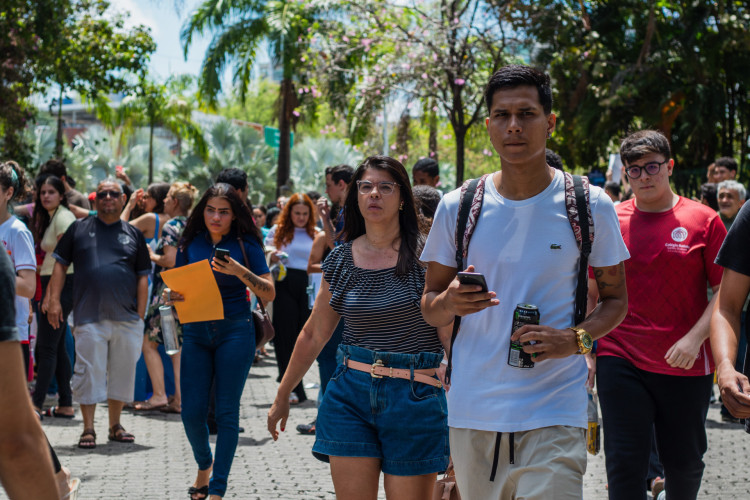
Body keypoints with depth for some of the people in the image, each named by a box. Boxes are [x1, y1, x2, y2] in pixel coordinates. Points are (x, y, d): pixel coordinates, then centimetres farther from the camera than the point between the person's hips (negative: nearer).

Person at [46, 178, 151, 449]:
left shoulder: (133, 234, 12)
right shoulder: (79, 228, 9)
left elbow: (142, 277, 10)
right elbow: (60, 264, 9)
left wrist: (140, 316, 3)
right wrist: (54, 299, -2)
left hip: (127, 319, 2)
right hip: (89, 318, -2)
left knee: (122, 373, 7)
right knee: (89, 373, -2)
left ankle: (115, 425, 20)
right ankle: (88, 429, 5)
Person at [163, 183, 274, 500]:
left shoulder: (246, 245, -2)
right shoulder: (190, 244, 6)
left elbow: (269, 293, -6)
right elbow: (177, 286, 13)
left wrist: (240, 271, -21)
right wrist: (169, 295, -10)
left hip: (235, 333, -3)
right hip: (196, 333, 3)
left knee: (226, 412, -2)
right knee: (191, 412, 1)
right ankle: (204, 465, 31)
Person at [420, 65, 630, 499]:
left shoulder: (591, 206, 0)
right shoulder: (457, 207, 4)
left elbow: (616, 299, 8)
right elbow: (429, 307, 11)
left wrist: (576, 339, -13)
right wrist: (450, 303, -13)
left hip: (555, 412, -2)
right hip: (472, 410, 2)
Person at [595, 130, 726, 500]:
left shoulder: (704, 221, 0)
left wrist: (695, 338, -13)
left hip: (686, 364, 0)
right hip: (621, 360, 0)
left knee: (685, 462, 11)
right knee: (624, 463, -4)